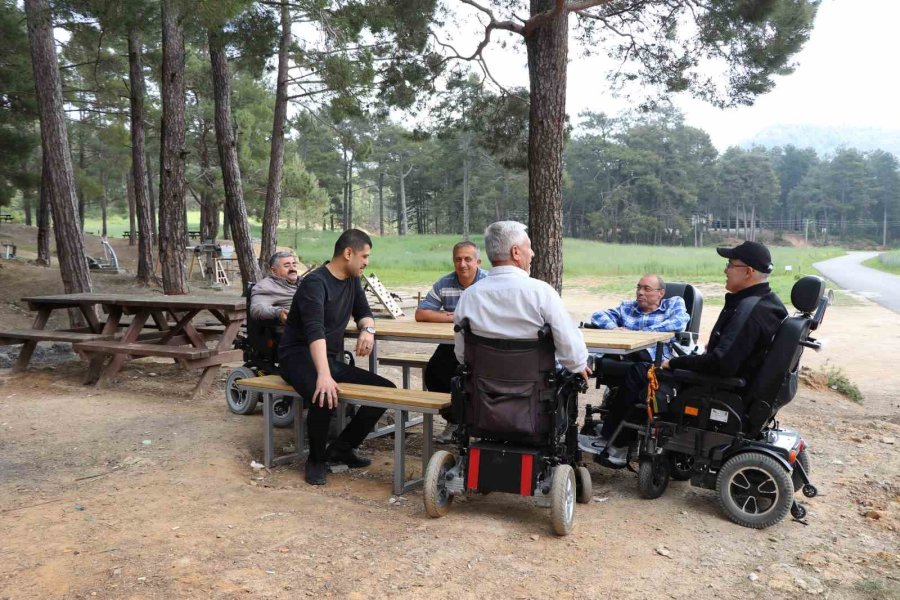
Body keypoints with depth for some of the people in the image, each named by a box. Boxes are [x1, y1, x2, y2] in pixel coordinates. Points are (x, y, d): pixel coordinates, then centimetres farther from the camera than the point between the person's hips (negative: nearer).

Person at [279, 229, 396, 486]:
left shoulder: (352, 280, 8)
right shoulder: (315, 282, -18)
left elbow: (363, 312, 17)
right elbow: (314, 329, -32)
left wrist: (368, 329, -10)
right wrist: (323, 375, -46)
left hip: (332, 359, 8)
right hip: (300, 357, -8)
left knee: (386, 389, -7)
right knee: (325, 395, -38)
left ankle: (341, 448, 3)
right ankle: (316, 459, -11)